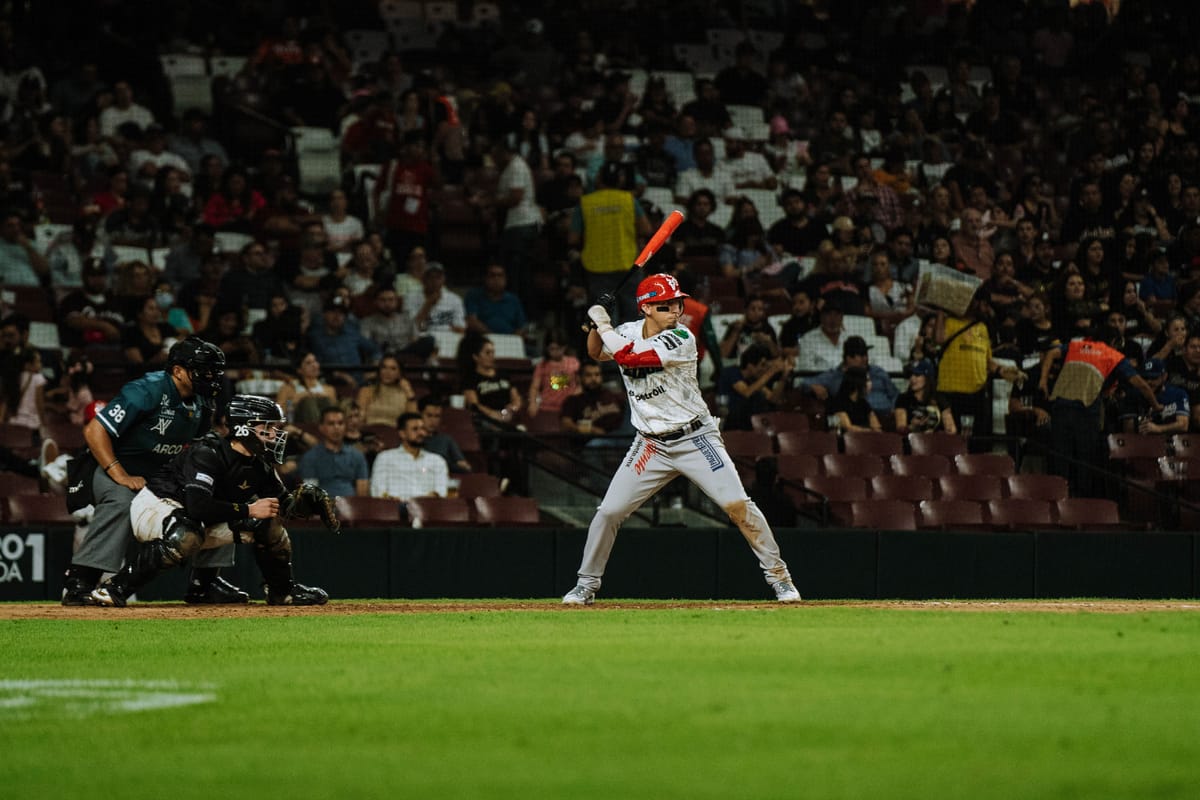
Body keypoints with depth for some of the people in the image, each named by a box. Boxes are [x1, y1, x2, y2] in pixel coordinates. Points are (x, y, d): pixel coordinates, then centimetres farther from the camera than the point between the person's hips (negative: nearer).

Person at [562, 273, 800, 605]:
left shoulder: (681, 340, -19)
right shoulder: (629, 331, 1)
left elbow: (628, 356, -26)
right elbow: (596, 353, 19)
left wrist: (604, 324, -15)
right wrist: (597, 324, 0)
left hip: (695, 438, -4)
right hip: (651, 446, 4)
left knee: (738, 506, -13)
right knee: (608, 512, -1)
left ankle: (779, 576, -1)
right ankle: (586, 585, 15)